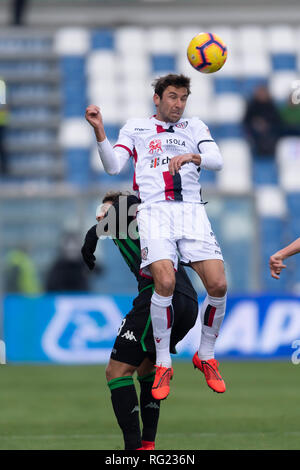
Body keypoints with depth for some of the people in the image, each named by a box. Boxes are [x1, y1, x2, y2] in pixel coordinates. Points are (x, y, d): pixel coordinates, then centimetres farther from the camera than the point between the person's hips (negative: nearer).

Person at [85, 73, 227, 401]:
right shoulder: (135, 128, 19)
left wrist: (191, 156, -14)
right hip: (154, 211, -2)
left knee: (218, 285, -14)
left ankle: (206, 356, 10)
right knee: (165, 282, -24)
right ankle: (163, 364, -7)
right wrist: (99, 131, -5)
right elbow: (113, 166, 8)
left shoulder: (195, 127, 22)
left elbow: (217, 161, 7)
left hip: (192, 211, 2)